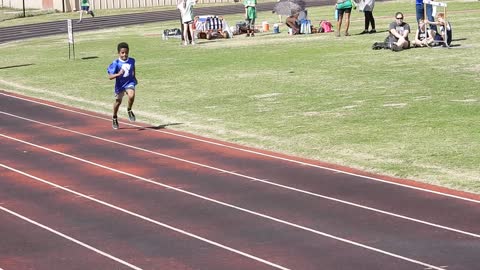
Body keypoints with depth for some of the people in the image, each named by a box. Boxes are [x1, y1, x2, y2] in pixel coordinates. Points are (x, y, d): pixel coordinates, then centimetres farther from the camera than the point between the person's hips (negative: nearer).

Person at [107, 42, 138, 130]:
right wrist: (118, 74, -39)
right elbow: (110, 76, -24)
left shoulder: (132, 61, -8)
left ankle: (129, 110, 0)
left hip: (130, 83, 1)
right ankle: (114, 118, 39)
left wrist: (134, 77, 20)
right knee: (118, 102, 15)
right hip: (120, 85, -1)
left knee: (131, 95, -29)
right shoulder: (116, 63, -20)